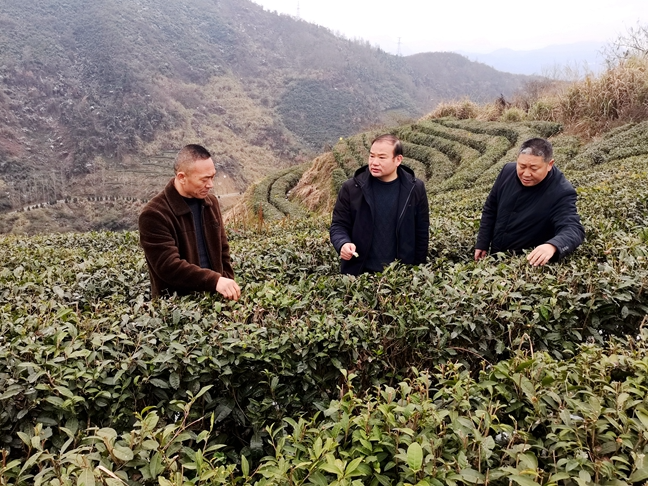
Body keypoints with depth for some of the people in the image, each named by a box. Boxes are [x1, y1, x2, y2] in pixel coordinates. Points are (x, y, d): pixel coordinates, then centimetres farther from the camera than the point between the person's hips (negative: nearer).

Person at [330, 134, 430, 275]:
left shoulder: (415, 189, -3)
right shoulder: (351, 188, -6)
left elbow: (421, 233, 4)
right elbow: (338, 225, 0)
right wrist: (343, 244, -22)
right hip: (359, 273, 0)